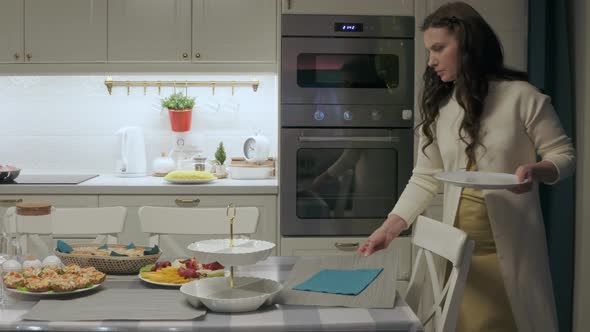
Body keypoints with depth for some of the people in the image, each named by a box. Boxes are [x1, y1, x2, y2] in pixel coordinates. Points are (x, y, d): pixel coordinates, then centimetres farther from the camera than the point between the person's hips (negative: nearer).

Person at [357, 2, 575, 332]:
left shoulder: (520, 96, -6)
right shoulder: (438, 108, 7)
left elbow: (564, 154, -2)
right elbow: (425, 179, 7)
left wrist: (534, 170, -23)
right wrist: (389, 228, -2)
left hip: (511, 246, -3)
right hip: (459, 248, 4)